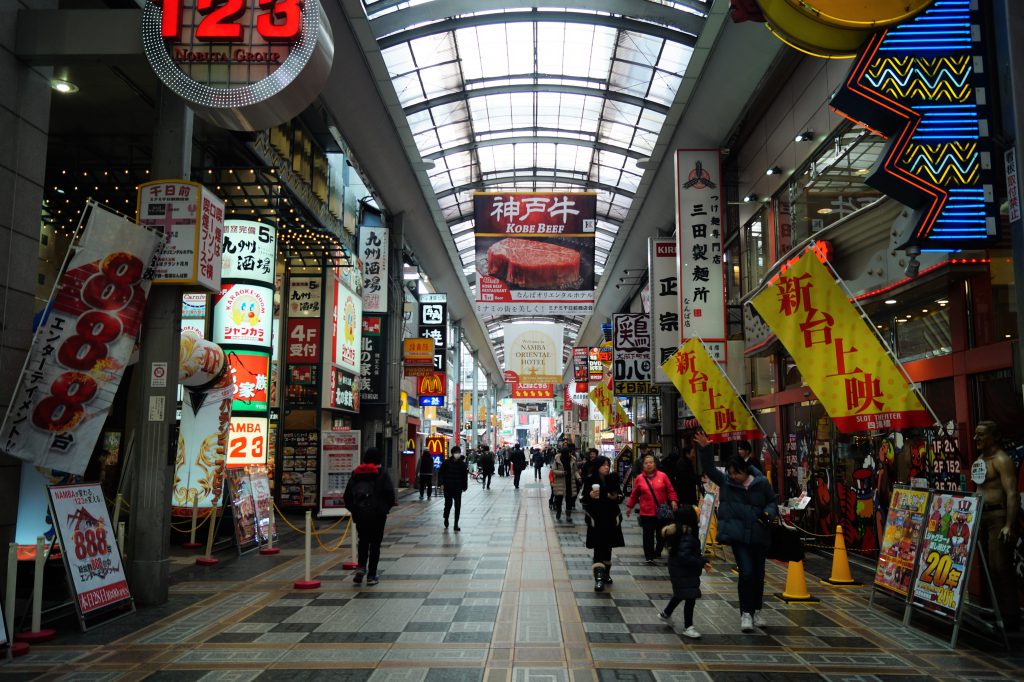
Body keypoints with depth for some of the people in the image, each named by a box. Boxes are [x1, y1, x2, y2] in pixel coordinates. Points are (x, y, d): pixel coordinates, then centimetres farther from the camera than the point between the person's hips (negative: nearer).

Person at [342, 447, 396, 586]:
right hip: (377, 515, -3)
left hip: (360, 514, 3)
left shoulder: (355, 475, 4)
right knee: (375, 543, 7)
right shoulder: (382, 476, -7)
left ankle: (361, 567, 3)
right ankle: (371, 575, 9)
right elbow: (390, 495, -12)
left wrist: (353, 509, 17)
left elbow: (347, 495, 5)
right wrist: (387, 506, 8)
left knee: (363, 540, 21)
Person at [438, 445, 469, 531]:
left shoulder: (462, 464, 0)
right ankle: (446, 519, 35)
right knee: (448, 504, 8)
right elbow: (441, 473, 1)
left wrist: (464, 487, 3)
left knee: (458, 506, -1)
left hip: (458, 489, 1)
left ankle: (456, 524, 4)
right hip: (448, 488, -1)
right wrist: (441, 483, -7)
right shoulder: (446, 462, -5)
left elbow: (465, 476, 5)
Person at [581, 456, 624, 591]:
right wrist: (590, 496, -22)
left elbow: (621, 495, 12)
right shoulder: (589, 480, -6)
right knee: (598, 548, -10)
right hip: (596, 519, -4)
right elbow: (582, 498, -2)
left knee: (608, 547, 15)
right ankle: (599, 579, -12)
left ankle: (606, 574, 32)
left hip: (611, 519, 4)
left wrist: (616, 497, -10)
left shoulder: (613, 479, 3)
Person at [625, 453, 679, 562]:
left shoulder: (662, 475, 0)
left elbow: (670, 490, 3)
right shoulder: (639, 478, 2)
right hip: (646, 512, -1)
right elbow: (634, 494, 10)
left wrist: (673, 501, -11)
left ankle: (658, 552, 29)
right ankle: (649, 556, 1)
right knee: (648, 535, -4)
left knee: (661, 534, 10)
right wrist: (629, 506, 14)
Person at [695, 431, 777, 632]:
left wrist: (767, 513, -14)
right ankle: (745, 614, -1)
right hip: (738, 535, -1)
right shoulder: (725, 482, -2)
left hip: (759, 536, 2)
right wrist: (706, 449, -19)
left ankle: (756, 611, 30)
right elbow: (709, 468, -5)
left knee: (758, 575, 12)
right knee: (746, 572, -12)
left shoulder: (761, 483, -4)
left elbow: (773, 502, 7)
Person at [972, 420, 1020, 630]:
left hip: (999, 515, -9)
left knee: (1001, 567, -8)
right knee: (988, 566, 13)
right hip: (982, 516, 9)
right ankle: (994, 610, 23)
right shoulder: (979, 460, 15)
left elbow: (1012, 494, -21)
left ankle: (1010, 616, -1)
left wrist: (1009, 525, -27)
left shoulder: (1001, 460, -13)